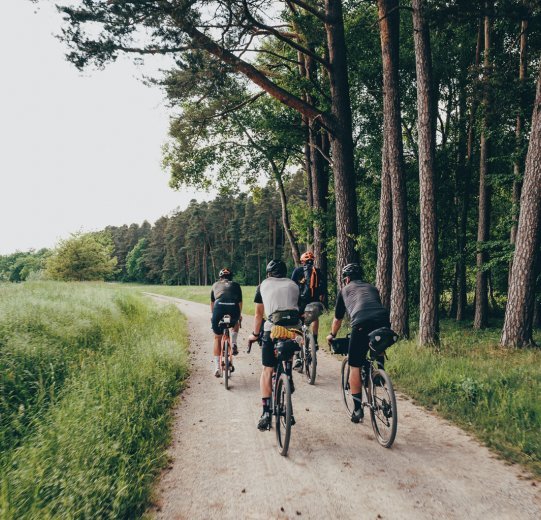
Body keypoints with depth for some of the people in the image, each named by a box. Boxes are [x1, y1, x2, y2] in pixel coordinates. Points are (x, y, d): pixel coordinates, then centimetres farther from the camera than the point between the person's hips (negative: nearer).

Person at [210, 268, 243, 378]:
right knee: (236, 322, 37)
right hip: (233, 310, 0)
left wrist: (213, 315, 54)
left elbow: (212, 303, 38)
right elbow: (240, 303, 29)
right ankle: (234, 344, 19)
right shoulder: (236, 285, 27)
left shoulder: (216, 285, 29)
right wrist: (239, 316, 46)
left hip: (219, 308, 0)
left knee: (217, 338, 19)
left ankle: (217, 368, 15)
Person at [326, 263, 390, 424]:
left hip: (362, 325, -4)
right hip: (384, 323, 4)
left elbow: (338, 319, 35)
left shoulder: (345, 290, 26)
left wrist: (332, 335, 53)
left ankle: (357, 409, 12)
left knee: (355, 366, 11)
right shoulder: (372, 288, 34)